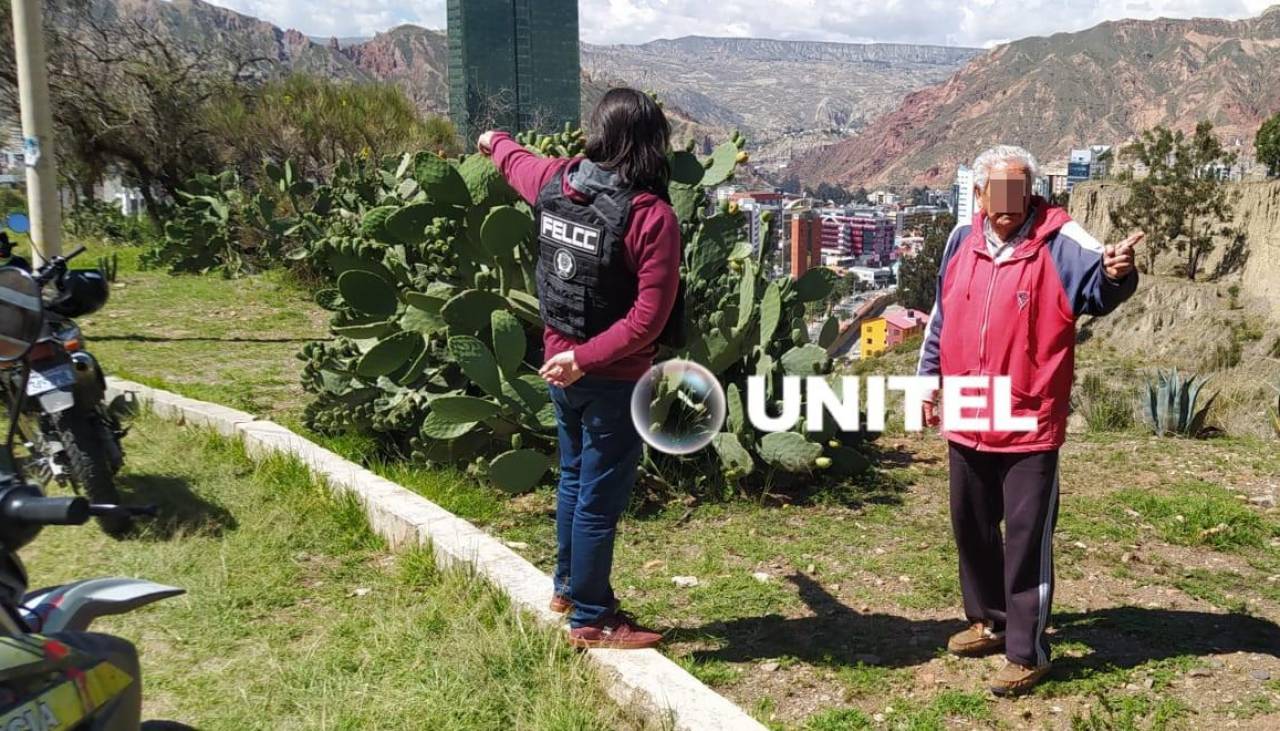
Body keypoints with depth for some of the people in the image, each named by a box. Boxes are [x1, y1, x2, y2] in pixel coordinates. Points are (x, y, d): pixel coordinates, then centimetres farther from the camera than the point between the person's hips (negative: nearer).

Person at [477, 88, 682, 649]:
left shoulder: (555, 180, -3)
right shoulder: (651, 215, -21)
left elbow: (516, 162, 22)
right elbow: (648, 318, -25)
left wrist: (495, 141, 44)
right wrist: (586, 359, -19)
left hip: (560, 362, 7)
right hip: (612, 378, -7)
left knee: (574, 477, 24)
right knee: (600, 498, 5)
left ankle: (568, 587, 41)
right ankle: (591, 619, 20)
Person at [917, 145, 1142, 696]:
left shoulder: (1059, 242, -10)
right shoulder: (962, 241, 5)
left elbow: (1099, 286, -27)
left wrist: (1116, 272, -49)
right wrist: (929, 378, 17)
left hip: (1030, 424, -6)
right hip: (966, 421, 6)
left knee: (1026, 539, 1)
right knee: (971, 527, 19)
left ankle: (1027, 653, 14)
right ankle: (989, 620, 39)